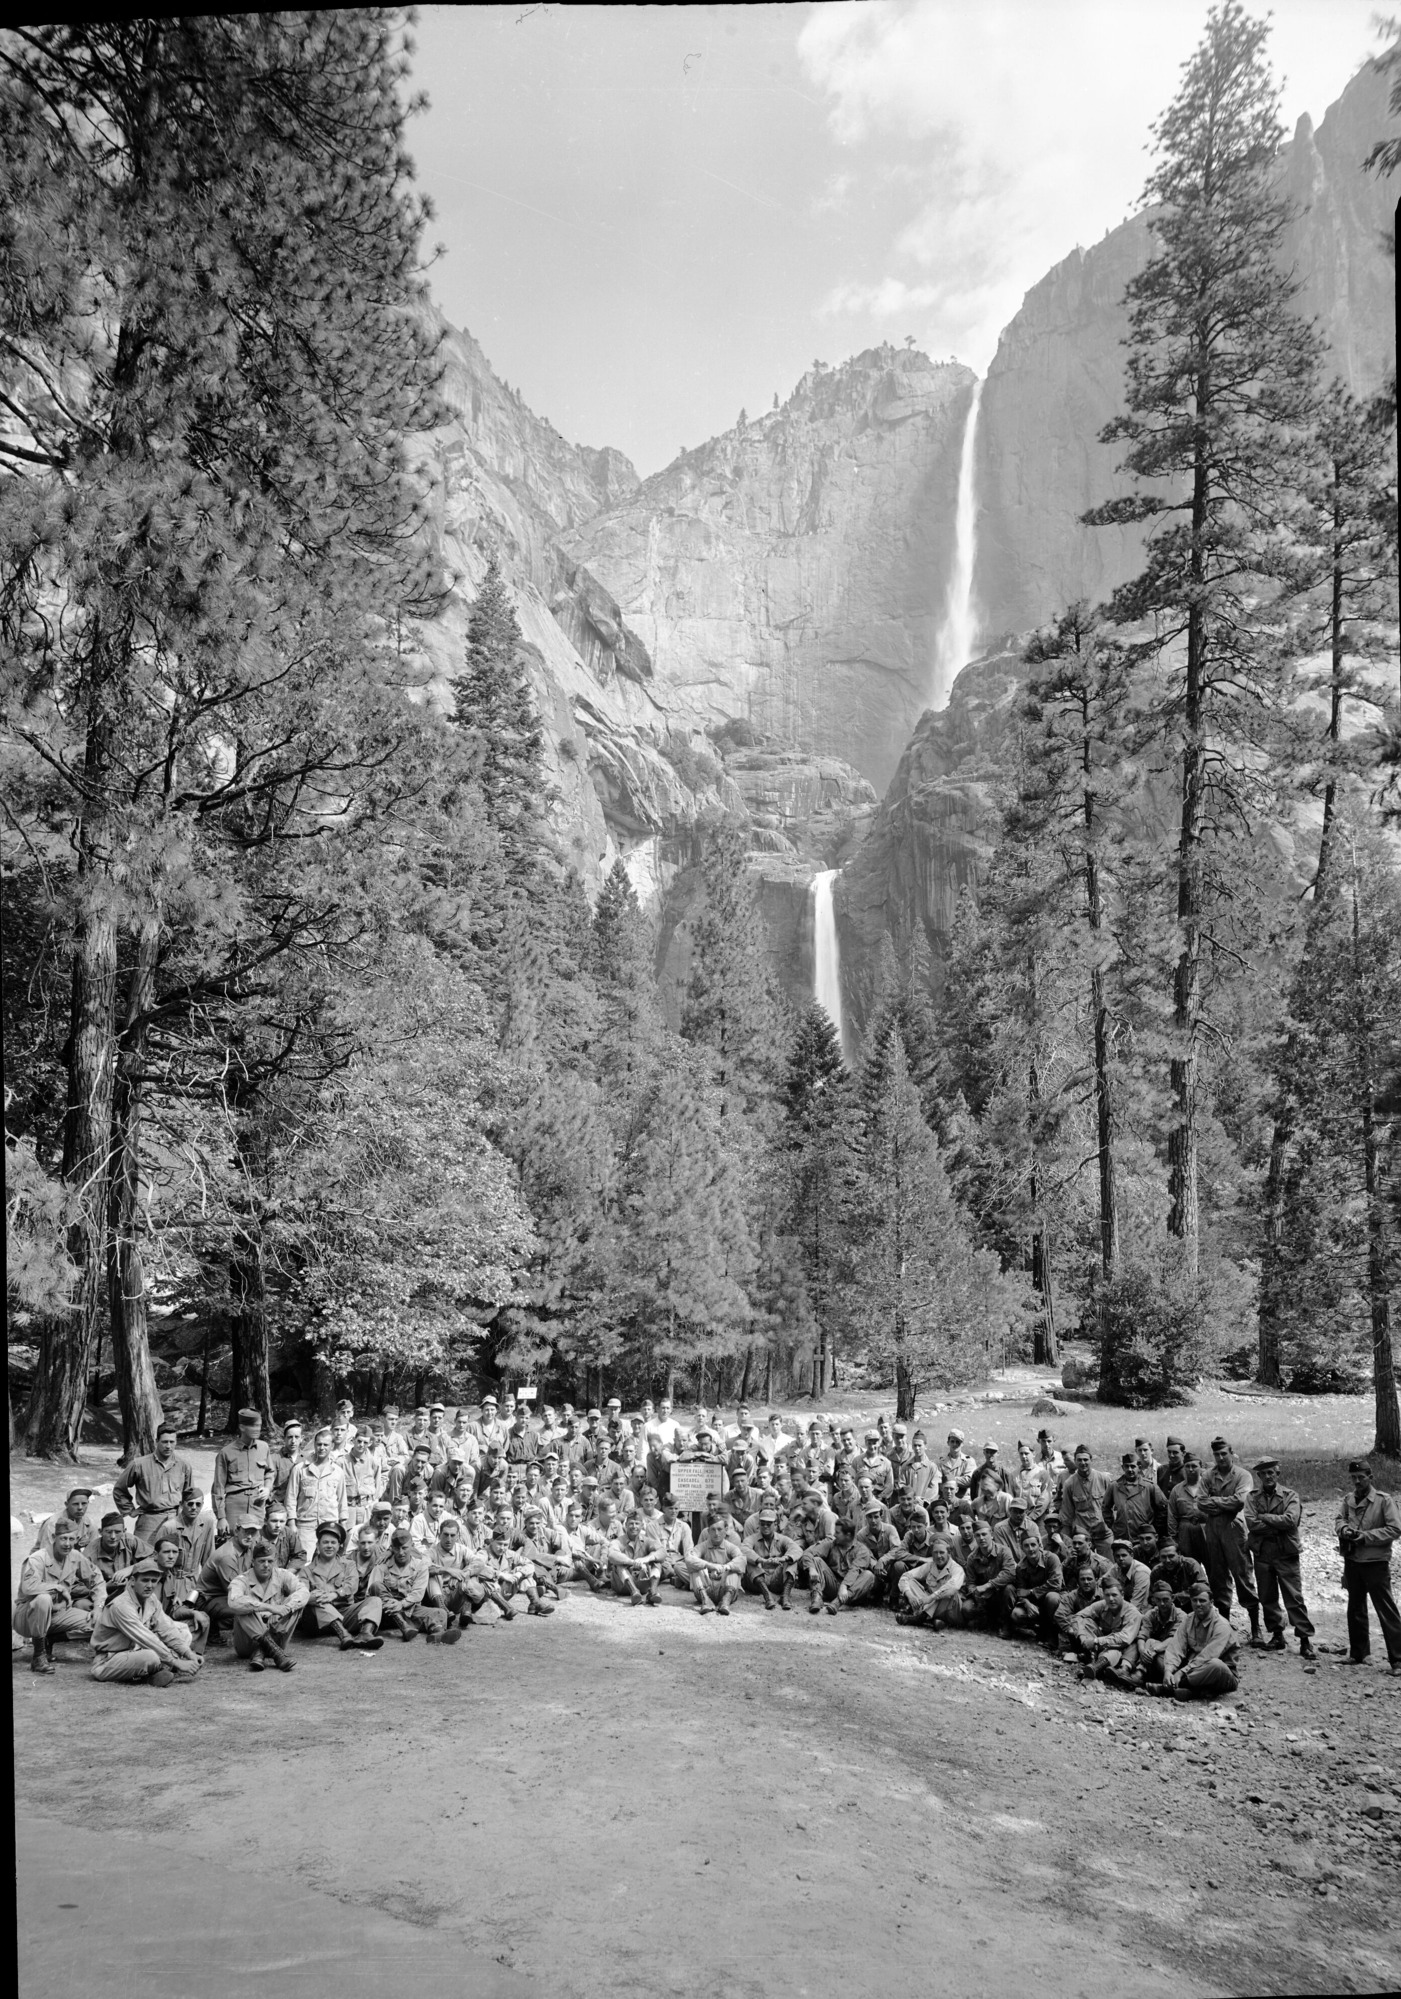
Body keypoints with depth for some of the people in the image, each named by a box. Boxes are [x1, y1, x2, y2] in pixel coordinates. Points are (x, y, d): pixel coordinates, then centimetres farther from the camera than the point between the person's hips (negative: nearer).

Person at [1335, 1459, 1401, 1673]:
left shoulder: (1384, 1500, -12)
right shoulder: (1348, 1500, 3)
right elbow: (1340, 1519, 9)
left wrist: (1365, 1536, -19)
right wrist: (1344, 1529, -14)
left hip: (1376, 1563, -6)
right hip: (1352, 1562, 6)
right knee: (1355, 1609, 16)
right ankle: (1358, 1653, 29)